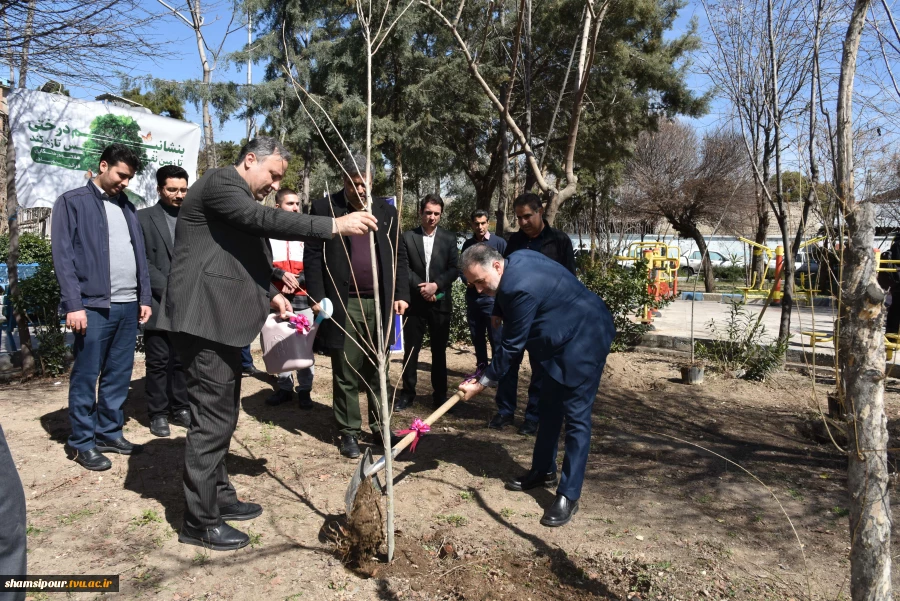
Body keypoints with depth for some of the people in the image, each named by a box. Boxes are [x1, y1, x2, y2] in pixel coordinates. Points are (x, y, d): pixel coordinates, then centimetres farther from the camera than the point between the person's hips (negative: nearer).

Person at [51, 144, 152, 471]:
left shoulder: (127, 207, 17)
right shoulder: (72, 202, -1)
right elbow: (63, 256, -7)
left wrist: (144, 297, 12)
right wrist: (73, 304, -14)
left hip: (128, 304, 6)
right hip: (94, 305, -5)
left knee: (119, 375, 11)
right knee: (85, 376, 3)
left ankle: (109, 432, 23)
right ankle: (82, 442, 14)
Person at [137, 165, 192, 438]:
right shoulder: (143, 218, 2)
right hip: (158, 304, -3)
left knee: (183, 360, 9)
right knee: (158, 362, 3)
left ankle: (180, 409, 19)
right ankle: (158, 413, 13)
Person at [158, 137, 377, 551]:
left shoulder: (242, 199, 22)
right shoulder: (219, 181, -8)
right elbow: (264, 220, -24)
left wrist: (270, 293, 11)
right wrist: (334, 226, -26)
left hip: (220, 320, 10)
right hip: (205, 320, -10)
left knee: (223, 416, 16)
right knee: (211, 419, -5)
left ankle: (219, 497, 29)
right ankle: (200, 522, 6)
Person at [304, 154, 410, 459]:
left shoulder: (387, 211, 10)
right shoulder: (324, 208, 1)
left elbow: (398, 256, 12)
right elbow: (312, 256, -1)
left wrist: (401, 294, 3)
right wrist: (317, 297, -8)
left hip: (380, 303, 3)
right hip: (342, 304, -2)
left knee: (378, 372, 12)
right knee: (346, 374, 5)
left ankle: (380, 427, 23)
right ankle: (349, 431, 17)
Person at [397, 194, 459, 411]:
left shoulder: (449, 238, 6)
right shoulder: (407, 237, 2)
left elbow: (454, 269, 0)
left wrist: (436, 284, -14)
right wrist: (421, 288, -14)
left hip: (440, 303, 1)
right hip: (415, 302, -1)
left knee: (439, 350, 9)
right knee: (410, 350, 4)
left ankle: (439, 394, 19)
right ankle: (408, 393, 15)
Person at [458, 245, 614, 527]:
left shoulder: (520, 288, -30)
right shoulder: (518, 258, -2)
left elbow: (512, 345, -21)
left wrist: (482, 383, -11)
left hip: (585, 340, -11)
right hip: (563, 336, 11)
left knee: (576, 416, -8)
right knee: (549, 406, 16)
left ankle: (569, 495, -1)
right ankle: (543, 471, 30)